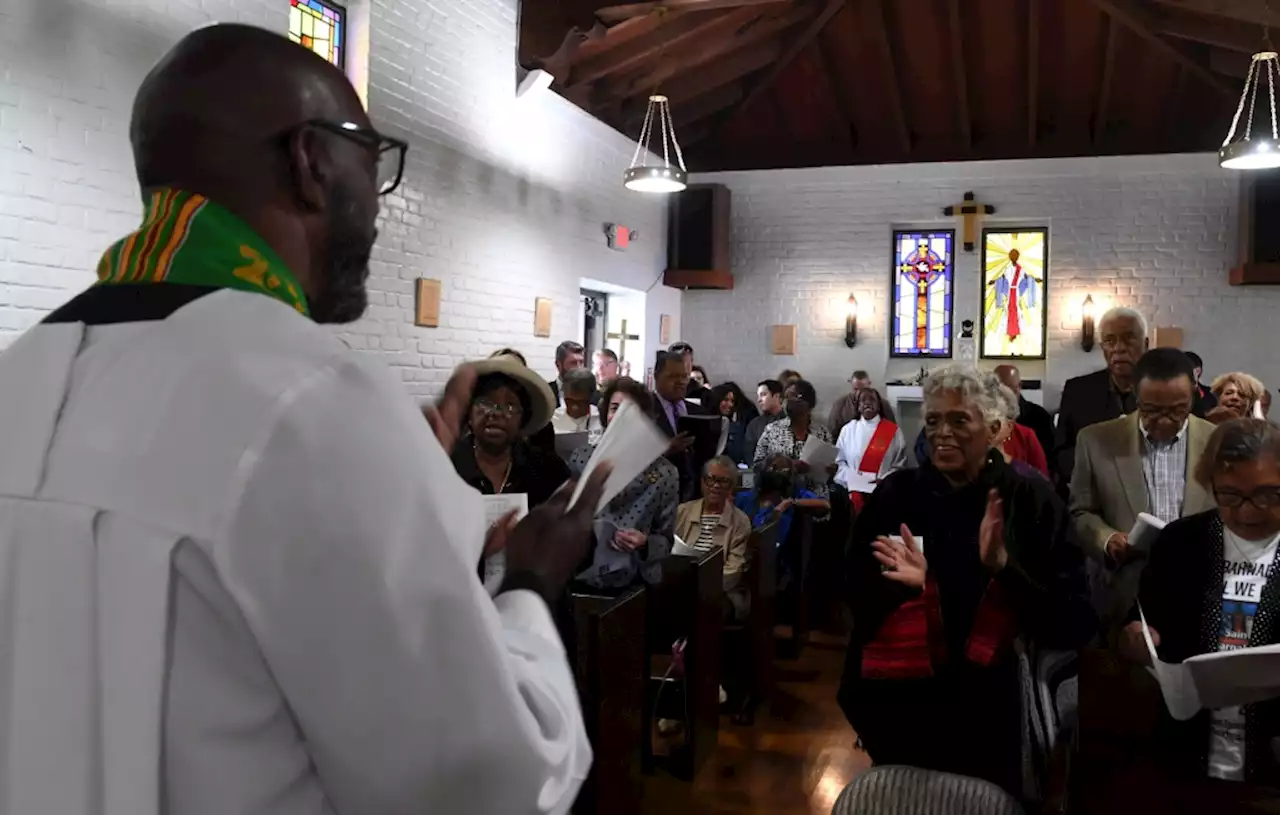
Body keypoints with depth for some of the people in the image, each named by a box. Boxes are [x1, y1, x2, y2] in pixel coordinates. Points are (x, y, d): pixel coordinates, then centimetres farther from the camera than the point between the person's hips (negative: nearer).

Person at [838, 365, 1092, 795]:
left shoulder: (1030, 500, -5)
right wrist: (899, 584, -21)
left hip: (988, 708, -1)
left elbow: (1071, 619, -11)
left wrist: (1004, 566, -26)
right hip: (898, 703, 1)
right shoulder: (894, 494, -2)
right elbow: (855, 597, 0)